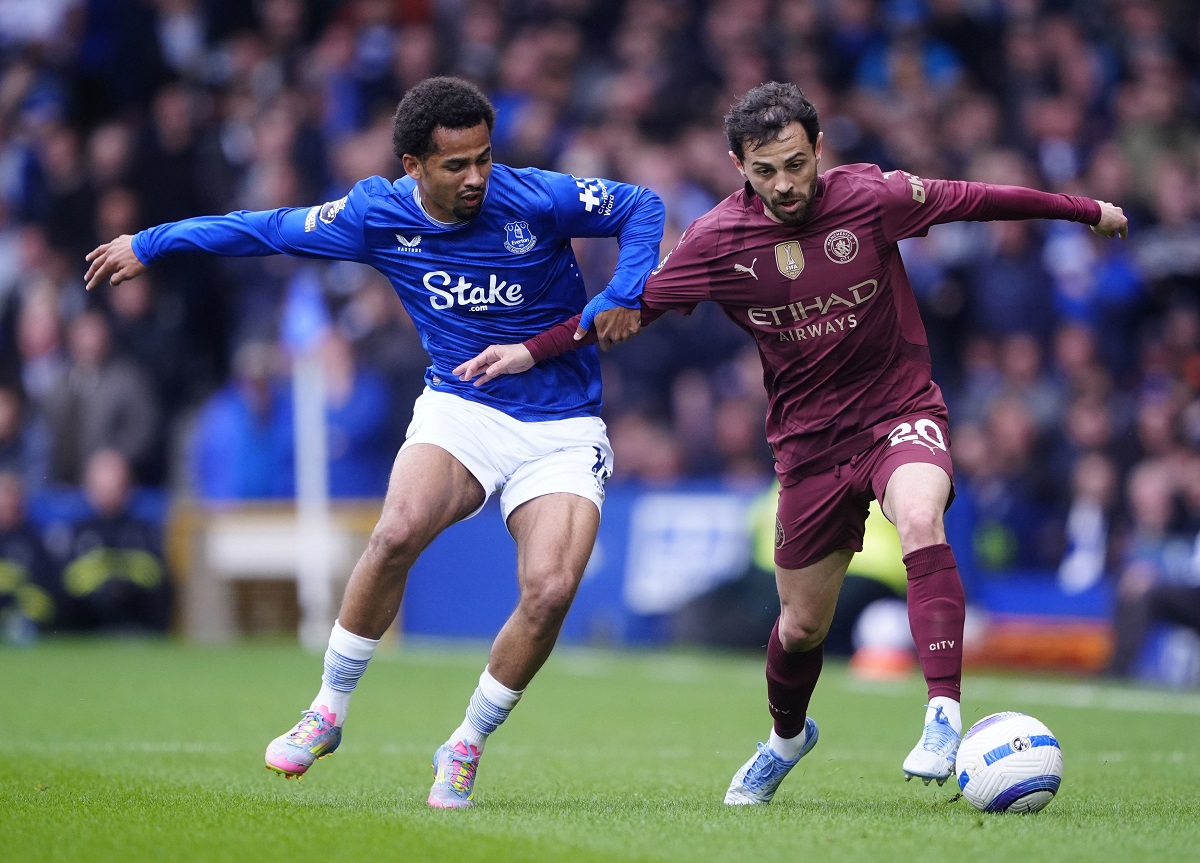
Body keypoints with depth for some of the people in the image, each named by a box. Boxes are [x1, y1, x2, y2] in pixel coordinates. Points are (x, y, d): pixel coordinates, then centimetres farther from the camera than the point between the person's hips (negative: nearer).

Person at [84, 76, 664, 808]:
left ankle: (467, 746, 1)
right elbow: (269, 229, 8)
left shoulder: (536, 200, -13)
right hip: (460, 410, 1)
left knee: (550, 589, -23)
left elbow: (641, 206, -1)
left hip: (562, 431, -1)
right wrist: (149, 244, 16)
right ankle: (330, 709, -10)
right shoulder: (378, 216, -6)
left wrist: (623, 296, -18)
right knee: (398, 532, -30)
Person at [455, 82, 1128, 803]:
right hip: (810, 440, 2)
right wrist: (531, 351, 0)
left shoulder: (873, 197, -13)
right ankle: (788, 736, 43)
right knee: (802, 624, 10)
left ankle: (944, 717, -35)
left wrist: (1088, 211, 12)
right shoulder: (718, 239, -10)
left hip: (902, 413, -2)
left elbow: (975, 199, 1)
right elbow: (636, 302, 3)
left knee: (920, 524, -35)